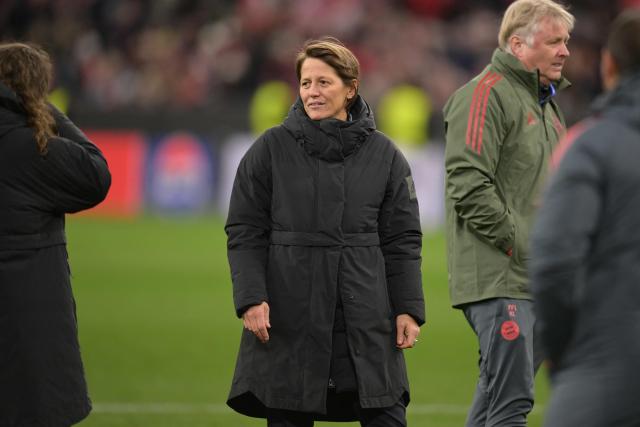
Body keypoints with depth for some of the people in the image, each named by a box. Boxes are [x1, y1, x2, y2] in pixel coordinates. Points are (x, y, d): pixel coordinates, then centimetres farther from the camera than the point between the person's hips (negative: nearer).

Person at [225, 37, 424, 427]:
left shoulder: (384, 156, 6)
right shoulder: (272, 149, 2)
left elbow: (403, 240, 8)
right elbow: (245, 232, 2)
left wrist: (409, 308, 0)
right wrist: (251, 298, -9)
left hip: (367, 321, 1)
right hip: (289, 319, -1)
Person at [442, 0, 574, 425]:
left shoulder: (545, 100, 21)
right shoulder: (486, 95, -10)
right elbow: (468, 185, -18)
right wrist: (522, 244, -18)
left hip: (537, 279, 10)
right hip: (498, 278, -10)